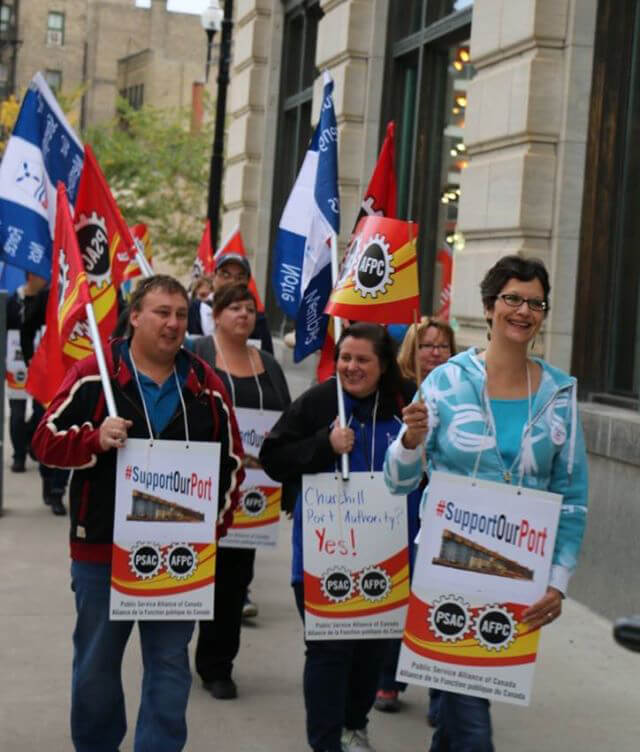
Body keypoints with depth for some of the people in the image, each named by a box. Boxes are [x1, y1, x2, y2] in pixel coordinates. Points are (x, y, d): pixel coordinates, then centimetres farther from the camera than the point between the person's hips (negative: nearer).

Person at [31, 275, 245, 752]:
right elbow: (47, 439, -5)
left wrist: (214, 528, 2)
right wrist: (96, 439, -24)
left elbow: (232, 463, 10)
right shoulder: (94, 374, -4)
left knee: (170, 666, 6)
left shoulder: (207, 386, 4)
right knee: (96, 664, 12)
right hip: (102, 549, -1)